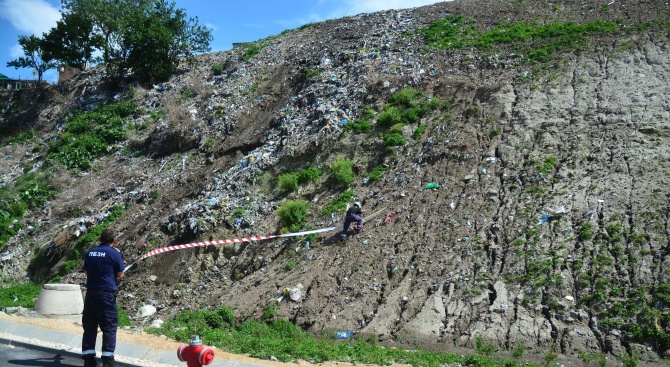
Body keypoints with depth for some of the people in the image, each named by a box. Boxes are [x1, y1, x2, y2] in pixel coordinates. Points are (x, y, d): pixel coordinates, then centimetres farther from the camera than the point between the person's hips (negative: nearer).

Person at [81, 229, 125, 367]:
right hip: (107, 294, -5)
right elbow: (119, 275, 0)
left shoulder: (90, 252, 7)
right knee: (109, 327, 0)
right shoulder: (114, 253, -7)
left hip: (90, 293, 5)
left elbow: (87, 272, 16)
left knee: (89, 326, 11)